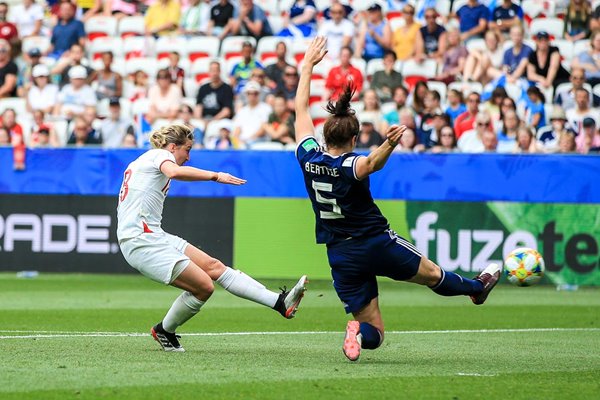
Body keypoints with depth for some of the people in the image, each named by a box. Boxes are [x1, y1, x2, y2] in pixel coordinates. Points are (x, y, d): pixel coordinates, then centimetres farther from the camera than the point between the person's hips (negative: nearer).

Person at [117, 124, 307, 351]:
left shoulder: (145, 160, 25)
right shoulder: (159, 155, -5)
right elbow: (174, 172, -30)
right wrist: (215, 176, -31)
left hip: (153, 235, 11)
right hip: (140, 241, -11)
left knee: (214, 267, 0)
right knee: (204, 286, -14)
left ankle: (281, 303, -7)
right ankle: (164, 331, 8)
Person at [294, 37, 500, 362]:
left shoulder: (308, 158, -3)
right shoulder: (349, 165, -16)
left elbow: (301, 109, 9)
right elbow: (373, 163, -42)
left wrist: (308, 65, 15)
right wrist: (389, 145, -61)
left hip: (341, 255, 4)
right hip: (377, 243, -4)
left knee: (373, 331, 6)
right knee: (433, 275, 25)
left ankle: (359, 334, -27)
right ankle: (478, 287, 49)